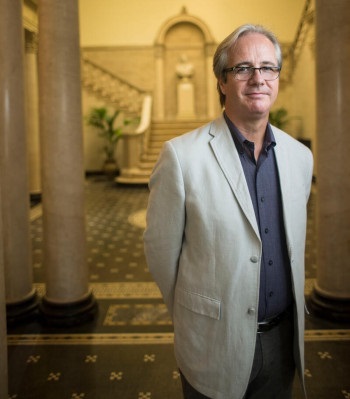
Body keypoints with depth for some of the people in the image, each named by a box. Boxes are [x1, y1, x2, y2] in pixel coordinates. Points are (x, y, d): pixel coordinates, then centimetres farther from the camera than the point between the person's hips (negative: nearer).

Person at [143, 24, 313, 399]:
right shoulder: (181, 155, -17)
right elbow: (160, 248, -9)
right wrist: (195, 318, 4)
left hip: (283, 341, 5)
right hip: (214, 344, -4)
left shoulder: (300, 156, 0)